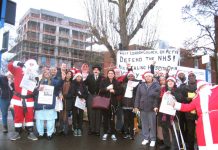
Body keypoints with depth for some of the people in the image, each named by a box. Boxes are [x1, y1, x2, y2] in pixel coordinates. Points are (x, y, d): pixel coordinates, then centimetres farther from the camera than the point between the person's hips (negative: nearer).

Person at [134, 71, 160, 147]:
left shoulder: (156, 86, -1)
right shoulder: (141, 86, 7)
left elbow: (158, 97, -6)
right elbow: (137, 97, 5)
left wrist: (156, 106, -14)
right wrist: (136, 106, 0)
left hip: (152, 108, -3)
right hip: (142, 108, 3)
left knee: (152, 124, 5)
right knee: (144, 124, 10)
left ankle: (153, 139, 16)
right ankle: (146, 138, 22)